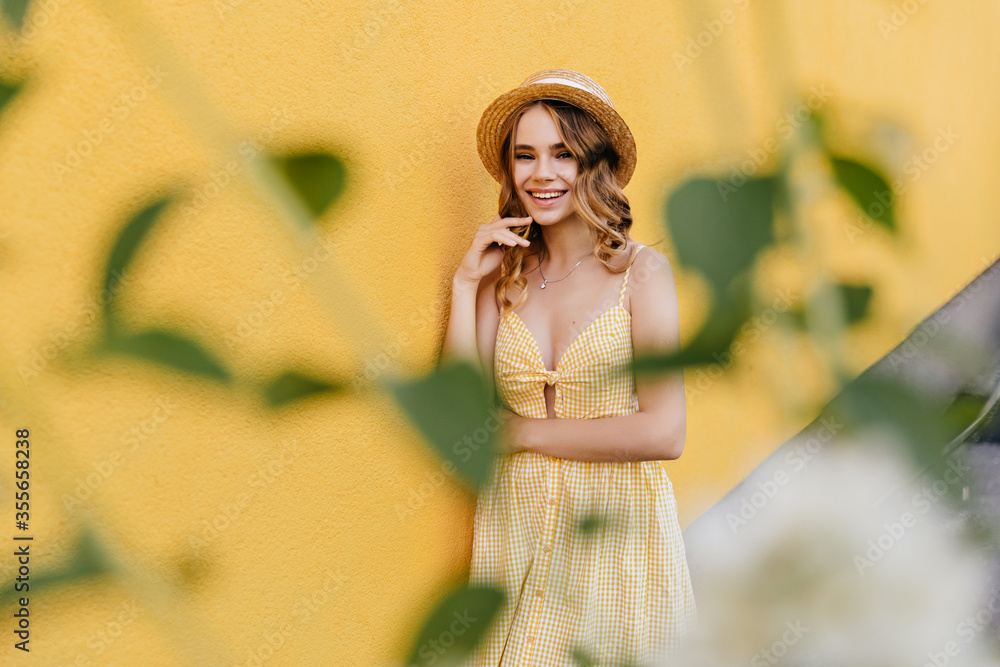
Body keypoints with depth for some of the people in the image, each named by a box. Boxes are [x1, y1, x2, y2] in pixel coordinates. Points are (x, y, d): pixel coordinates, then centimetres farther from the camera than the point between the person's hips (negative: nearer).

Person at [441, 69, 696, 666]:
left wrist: (521, 431, -7)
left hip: (616, 531, -3)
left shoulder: (640, 271, -6)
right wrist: (465, 285, -5)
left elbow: (665, 434, -13)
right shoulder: (504, 277, 5)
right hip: (516, 531, 3)